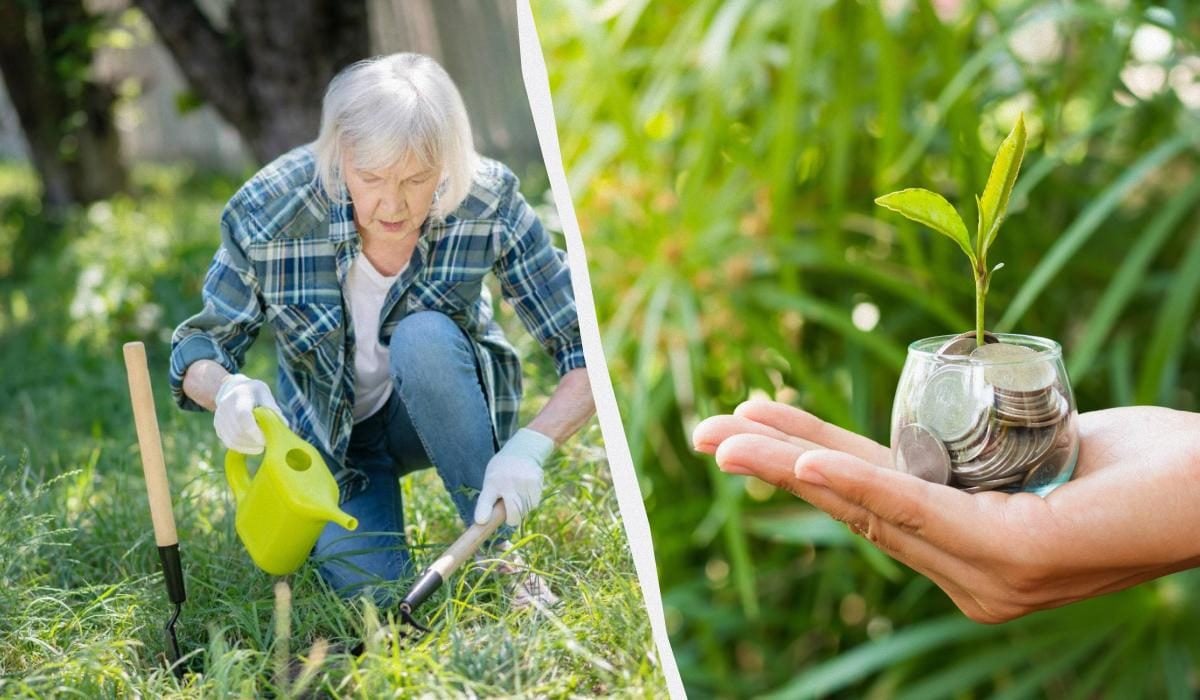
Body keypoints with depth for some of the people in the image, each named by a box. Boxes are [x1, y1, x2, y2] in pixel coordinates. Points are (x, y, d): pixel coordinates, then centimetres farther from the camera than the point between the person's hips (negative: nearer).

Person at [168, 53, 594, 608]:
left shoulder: (487, 203, -26)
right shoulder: (268, 213, -26)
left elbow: (588, 353, -22)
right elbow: (199, 349, -15)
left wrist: (530, 446, -40)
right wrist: (226, 389, -39)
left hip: (439, 410, 0)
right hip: (329, 437, 0)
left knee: (424, 336, -33)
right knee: (373, 590, -21)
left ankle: (499, 551, -16)